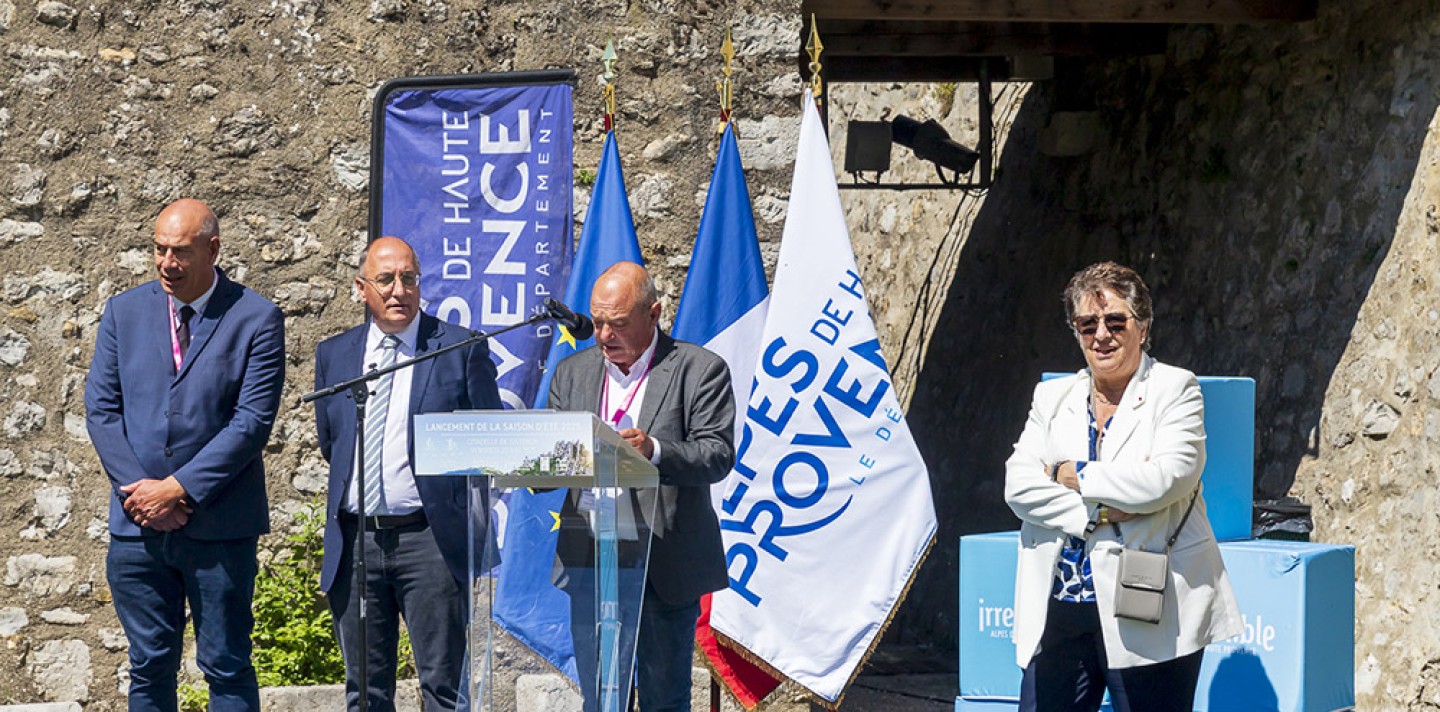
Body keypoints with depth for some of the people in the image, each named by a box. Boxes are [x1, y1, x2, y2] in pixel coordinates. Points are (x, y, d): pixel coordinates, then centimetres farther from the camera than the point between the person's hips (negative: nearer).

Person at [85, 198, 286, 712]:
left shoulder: (256, 319, -3)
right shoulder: (124, 312, 9)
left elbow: (252, 422, -9)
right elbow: (101, 408, 6)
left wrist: (179, 489, -14)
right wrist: (138, 489, -7)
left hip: (219, 528, -3)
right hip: (137, 525, 3)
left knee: (226, 667, 2)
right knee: (149, 667, 8)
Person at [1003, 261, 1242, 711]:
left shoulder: (1175, 389, 1)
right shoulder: (1053, 396, 13)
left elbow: (1163, 479, -15)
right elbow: (1019, 485, 0)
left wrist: (1074, 476, -6)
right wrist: (1098, 513, -13)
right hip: (1059, 613, 4)